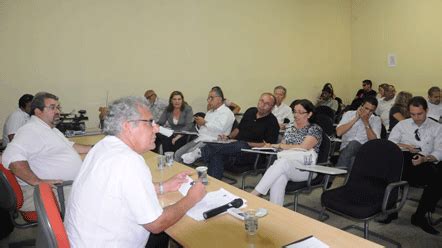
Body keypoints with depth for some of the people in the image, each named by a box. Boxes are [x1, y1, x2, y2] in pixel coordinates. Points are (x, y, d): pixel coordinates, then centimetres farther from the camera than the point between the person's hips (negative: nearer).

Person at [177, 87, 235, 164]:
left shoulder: (226, 112, -4)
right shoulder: (210, 112, 24)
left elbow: (219, 128, -22)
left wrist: (204, 123, -13)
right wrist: (199, 124, 3)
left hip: (211, 142, -9)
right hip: (199, 139, 9)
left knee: (188, 157, -26)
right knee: (178, 154, -7)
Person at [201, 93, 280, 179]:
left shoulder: (272, 121, -3)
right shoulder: (250, 111, 16)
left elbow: (268, 145, -10)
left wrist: (246, 144, -15)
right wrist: (228, 137, 7)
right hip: (236, 143, 6)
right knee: (216, 153, -25)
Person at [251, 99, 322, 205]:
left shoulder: (315, 129, 0)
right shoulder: (290, 127, 18)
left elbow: (303, 148, -14)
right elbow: (283, 145, 18)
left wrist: (280, 145, -10)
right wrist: (272, 146, -5)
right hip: (287, 165, 4)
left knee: (281, 162, -36)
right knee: (278, 178, -33)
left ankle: (253, 194, -36)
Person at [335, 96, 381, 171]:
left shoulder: (376, 120, 10)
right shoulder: (349, 114, 11)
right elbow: (338, 132, -6)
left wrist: (366, 122, -9)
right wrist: (355, 119, -7)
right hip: (346, 149, 0)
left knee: (353, 144, -35)